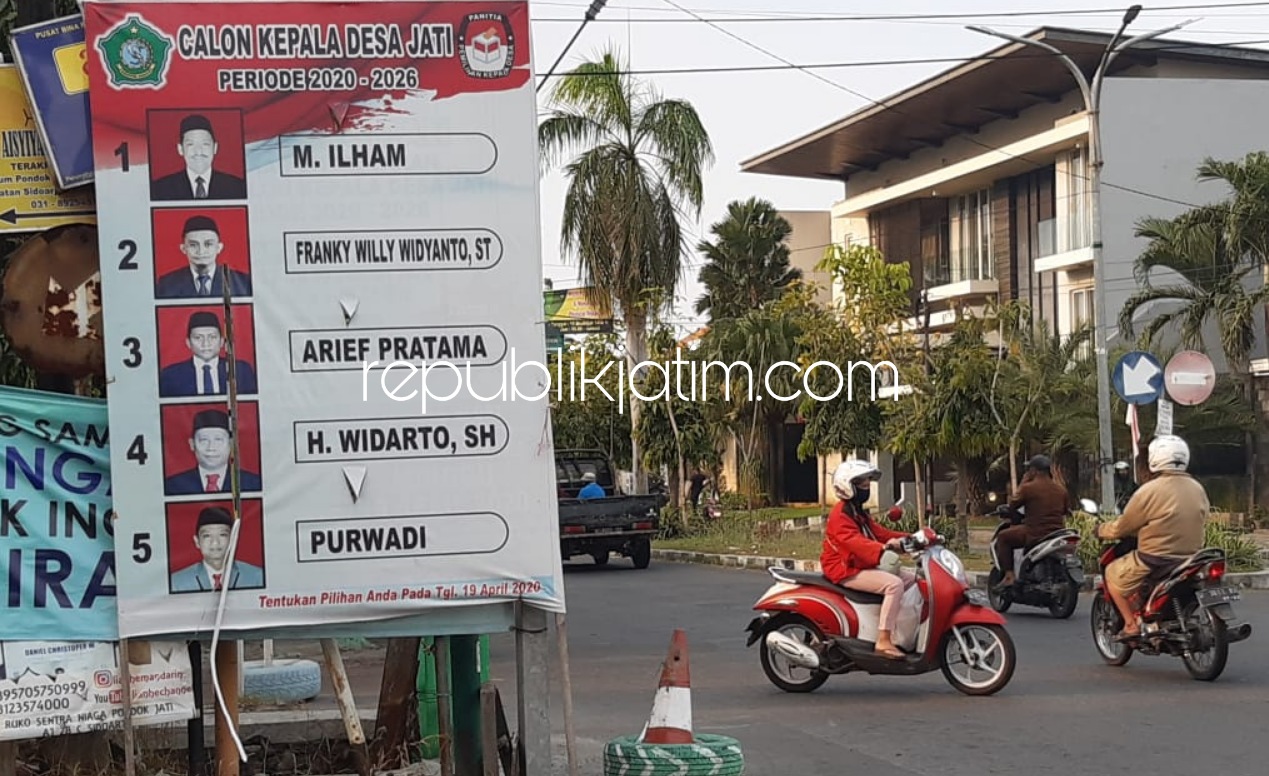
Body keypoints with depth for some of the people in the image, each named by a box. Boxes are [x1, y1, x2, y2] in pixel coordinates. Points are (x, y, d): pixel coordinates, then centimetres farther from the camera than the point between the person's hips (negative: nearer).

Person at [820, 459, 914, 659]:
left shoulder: (859, 513, 20)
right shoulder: (840, 515, -15)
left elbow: (879, 532, 15)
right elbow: (854, 541, -32)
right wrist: (883, 547, -46)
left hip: (862, 566, 11)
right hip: (846, 571, -11)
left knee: (912, 579, 5)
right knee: (894, 584, -28)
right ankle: (883, 641, -31)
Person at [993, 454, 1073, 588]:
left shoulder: (1028, 488, -10)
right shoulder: (1061, 490, 8)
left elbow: (1012, 504, 2)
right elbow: (1066, 512, 19)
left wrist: (1023, 481, 8)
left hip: (1035, 535, -6)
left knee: (1002, 537, 9)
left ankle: (1008, 575, -2)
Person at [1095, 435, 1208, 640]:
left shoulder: (1149, 491, -15)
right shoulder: (1198, 490, 4)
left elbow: (1122, 527, -6)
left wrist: (1101, 530, 15)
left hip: (1156, 561, -7)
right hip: (1191, 559, 7)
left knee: (1113, 573, 15)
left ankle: (1131, 624, 7)